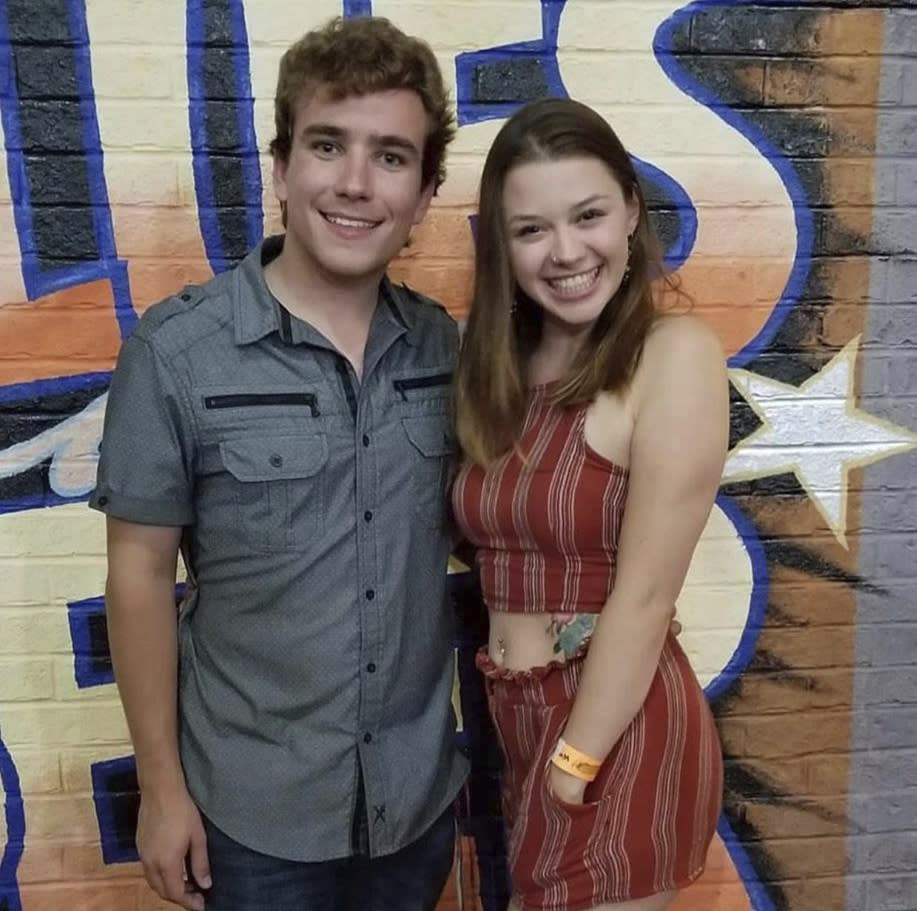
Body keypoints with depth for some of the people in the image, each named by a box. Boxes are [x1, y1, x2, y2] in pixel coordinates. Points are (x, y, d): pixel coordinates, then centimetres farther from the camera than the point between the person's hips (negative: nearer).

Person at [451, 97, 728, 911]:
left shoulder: (676, 353, -15)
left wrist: (574, 767, -15)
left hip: (615, 732, -7)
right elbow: (499, 558, 4)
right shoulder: (506, 364, 5)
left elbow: (646, 595, -18)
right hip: (509, 717, 7)